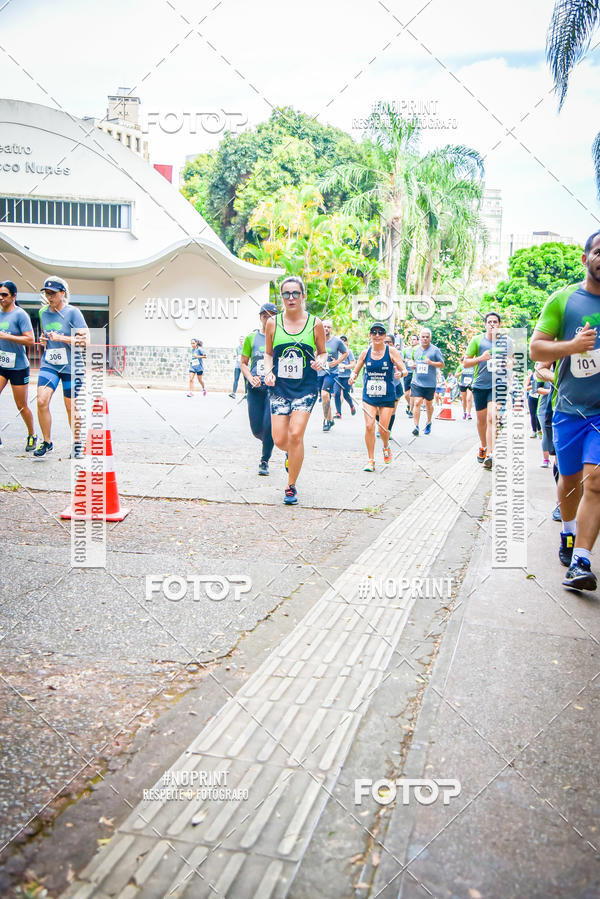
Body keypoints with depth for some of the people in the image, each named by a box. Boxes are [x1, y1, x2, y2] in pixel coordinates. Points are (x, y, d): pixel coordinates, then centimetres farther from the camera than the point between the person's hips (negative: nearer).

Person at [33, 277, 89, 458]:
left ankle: (77, 443, 24)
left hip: (70, 366, -4)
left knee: (71, 407, 4)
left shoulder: (72, 312, -8)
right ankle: (47, 442, 4)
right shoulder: (43, 312, 10)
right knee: (42, 401, -12)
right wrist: (43, 339, 5)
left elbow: (85, 339, -14)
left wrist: (60, 338, -20)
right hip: (48, 364, 4)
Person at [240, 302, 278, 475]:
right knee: (256, 429, 1)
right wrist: (250, 378, -8)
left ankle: (264, 461, 8)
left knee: (269, 425, -11)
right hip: (255, 388, 2)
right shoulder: (251, 337, 7)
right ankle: (269, 441, 37)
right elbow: (243, 363, 10)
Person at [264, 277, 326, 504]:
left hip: (306, 388, -2)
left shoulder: (315, 324, -1)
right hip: (280, 388, 2)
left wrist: (320, 362, -12)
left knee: (296, 435, -13)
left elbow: (323, 352, 10)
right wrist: (268, 371, -5)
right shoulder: (273, 323, 2)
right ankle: (291, 453, 39)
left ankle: (291, 487, 5)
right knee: (280, 440, -1)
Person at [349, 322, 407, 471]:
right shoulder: (365, 353, 1)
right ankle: (370, 460, 3)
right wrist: (353, 376, -14)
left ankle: (386, 447, 34)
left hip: (387, 396, -1)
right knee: (369, 426, -11)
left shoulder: (391, 351, -6)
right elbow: (355, 371, 9)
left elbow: (404, 370, -11)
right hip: (369, 395, 2)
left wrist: (401, 373, -34)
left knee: (383, 429, -2)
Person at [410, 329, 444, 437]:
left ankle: (429, 423, 34)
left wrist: (431, 362, -18)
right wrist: (413, 365, 3)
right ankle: (416, 426, -13)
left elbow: (442, 364, -2)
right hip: (416, 382, 2)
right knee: (417, 403, -12)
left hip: (430, 383, -2)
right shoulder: (416, 349, 9)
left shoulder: (435, 350, -3)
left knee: (428, 404, 13)